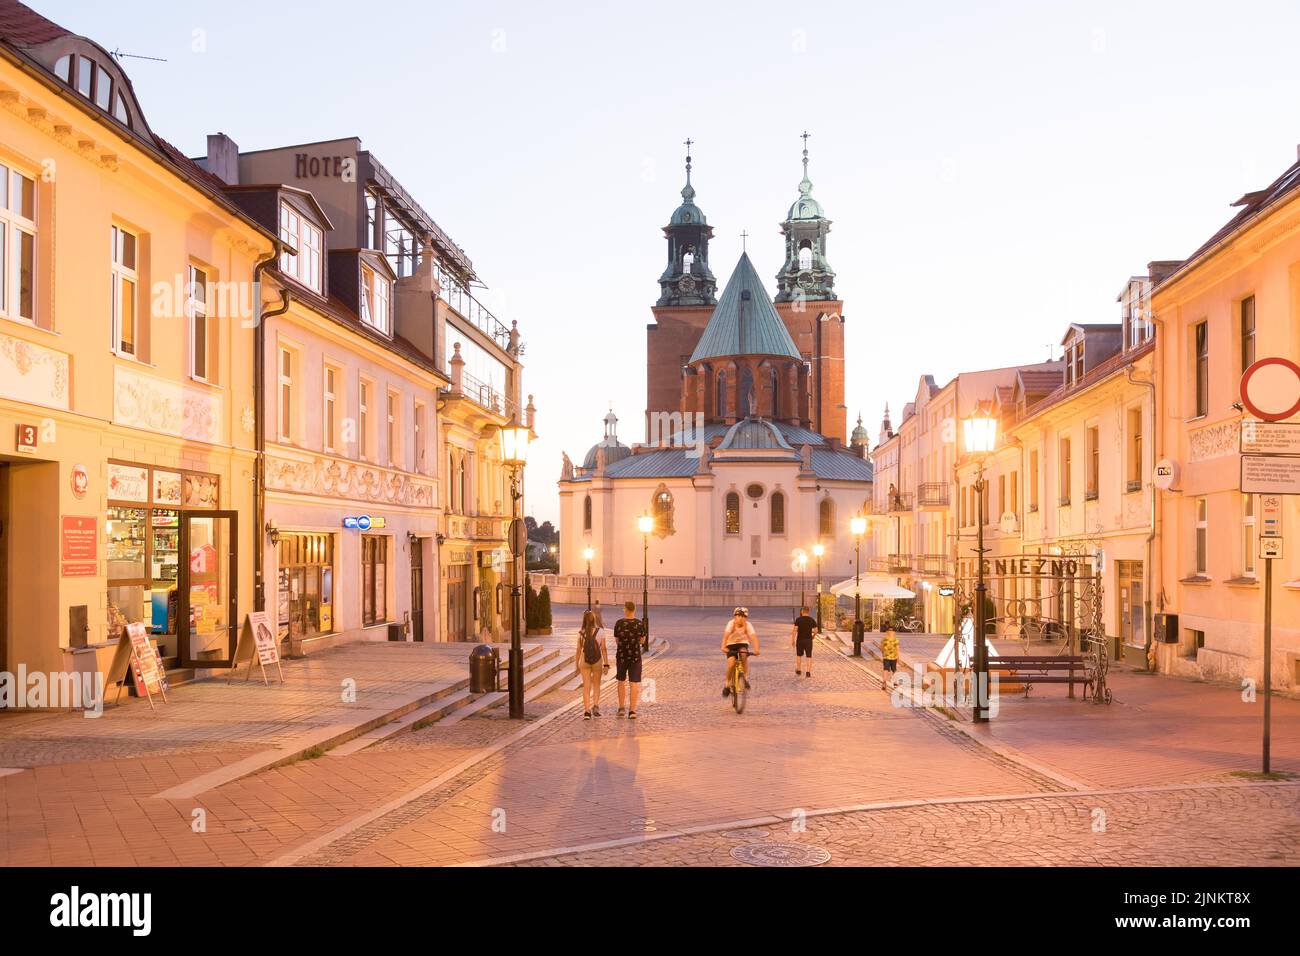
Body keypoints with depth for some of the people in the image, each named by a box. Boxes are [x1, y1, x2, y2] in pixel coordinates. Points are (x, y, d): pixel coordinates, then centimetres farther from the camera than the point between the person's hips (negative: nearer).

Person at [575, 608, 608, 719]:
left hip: (584, 661, 0)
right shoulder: (600, 632, -6)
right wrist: (606, 664, -5)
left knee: (586, 686, 6)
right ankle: (596, 705, -2)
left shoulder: (581, 633, -4)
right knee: (596, 685, 17)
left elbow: (579, 650, -2)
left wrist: (577, 664, 7)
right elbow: (603, 649, -8)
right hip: (597, 661, 0)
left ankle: (587, 711, -1)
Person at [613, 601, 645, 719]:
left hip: (621, 655, 1)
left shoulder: (619, 623, -8)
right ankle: (632, 710, -5)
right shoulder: (639, 624, -8)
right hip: (635, 656, -1)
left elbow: (617, 641, 2)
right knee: (634, 683, 1)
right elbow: (642, 639, 6)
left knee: (621, 681, 19)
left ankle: (621, 708, 20)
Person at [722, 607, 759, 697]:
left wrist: (756, 649, -46)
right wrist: (723, 646, -51)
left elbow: (754, 636, -30)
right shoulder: (731, 623, -22)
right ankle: (727, 684, 1)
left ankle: (745, 677, -18)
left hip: (743, 643, 0)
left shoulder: (748, 625, -19)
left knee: (743, 654, -34)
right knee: (731, 664, -22)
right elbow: (726, 635, -35)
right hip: (731, 645, 0)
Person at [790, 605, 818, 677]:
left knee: (799, 655, 18)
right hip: (808, 640, 0)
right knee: (809, 656, 4)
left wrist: (792, 640, -6)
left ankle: (798, 671, 27)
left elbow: (794, 630, -11)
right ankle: (808, 672, -5)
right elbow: (816, 631, 0)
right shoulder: (812, 620, -1)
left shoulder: (798, 619, -6)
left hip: (800, 640, 0)